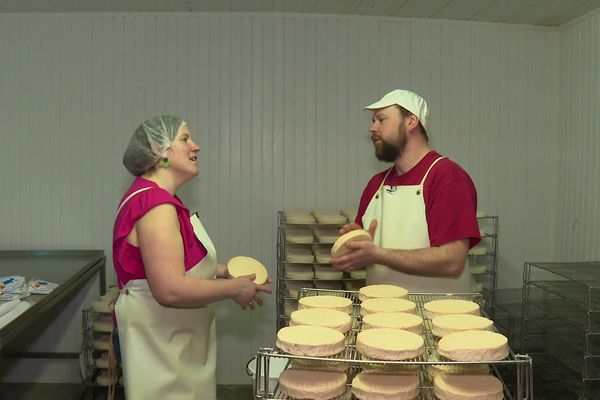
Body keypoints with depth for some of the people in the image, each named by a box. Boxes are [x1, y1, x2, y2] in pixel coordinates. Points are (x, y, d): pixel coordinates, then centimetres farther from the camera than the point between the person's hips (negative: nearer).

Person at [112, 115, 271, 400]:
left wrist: (221, 270, 7)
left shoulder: (150, 196, 11)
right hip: (159, 342, -10)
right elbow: (171, 290, -30)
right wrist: (234, 288, -18)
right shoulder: (156, 204, -22)